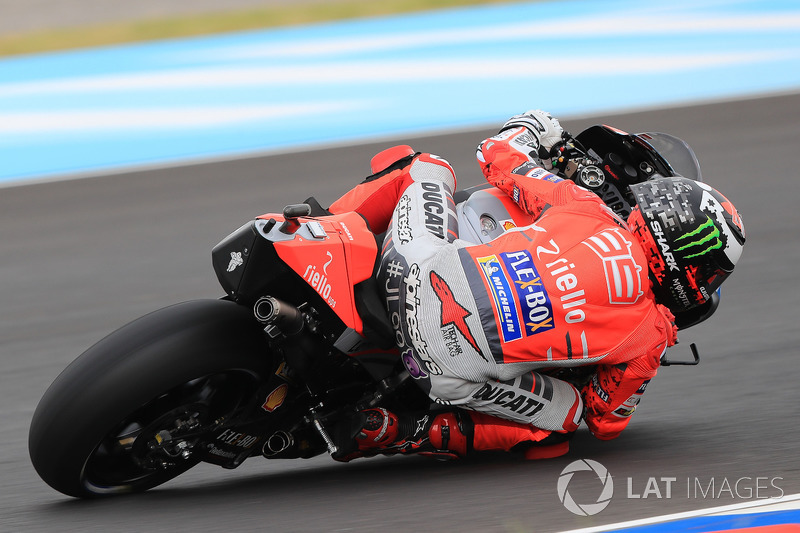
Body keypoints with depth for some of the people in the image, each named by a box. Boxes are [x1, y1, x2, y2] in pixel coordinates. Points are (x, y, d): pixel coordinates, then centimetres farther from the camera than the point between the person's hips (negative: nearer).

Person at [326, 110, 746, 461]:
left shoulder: (586, 209, 8)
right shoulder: (651, 337, 3)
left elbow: (497, 153, 19)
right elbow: (606, 421, 16)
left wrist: (529, 127, 42)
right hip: (459, 374, -4)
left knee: (423, 167, 31)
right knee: (565, 420, 24)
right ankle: (401, 432, 7)